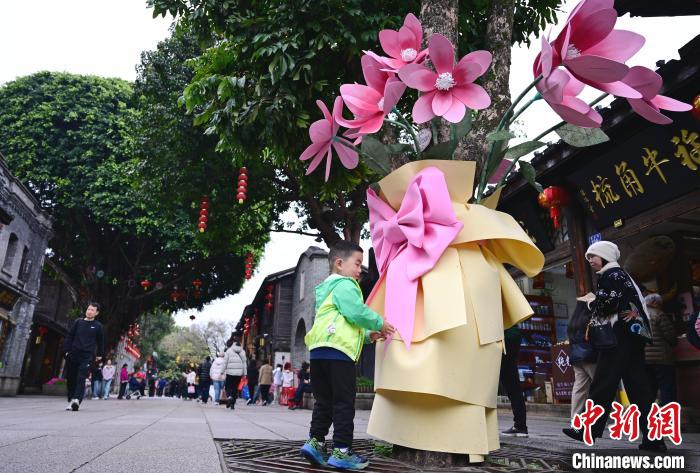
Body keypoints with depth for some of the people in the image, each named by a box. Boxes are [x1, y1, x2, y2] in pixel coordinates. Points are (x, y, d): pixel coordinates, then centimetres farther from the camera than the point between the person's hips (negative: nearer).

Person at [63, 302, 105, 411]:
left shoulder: (98, 326, 5)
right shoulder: (78, 322, 9)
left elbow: (101, 342, 13)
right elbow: (69, 337, 10)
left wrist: (99, 354, 14)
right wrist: (67, 350, 2)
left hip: (87, 357, -3)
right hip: (73, 355, 3)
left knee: (81, 379, -15)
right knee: (70, 379, 6)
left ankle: (76, 400, -26)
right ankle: (71, 400, 17)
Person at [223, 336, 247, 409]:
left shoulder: (229, 351, -3)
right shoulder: (242, 352, 4)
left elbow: (225, 362, -2)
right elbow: (244, 363, 5)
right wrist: (245, 373, 10)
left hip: (230, 373, -2)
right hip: (239, 373, 2)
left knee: (228, 386, 10)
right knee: (235, 388, 11)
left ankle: (229, 397, -18)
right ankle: (232, 404, 12)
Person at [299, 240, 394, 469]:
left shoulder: (327, 289, 28)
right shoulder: (345, 285, -5)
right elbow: (357, 313, -18)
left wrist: (367, 335, 21)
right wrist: (379, 323, 0)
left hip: (319, 352, 10)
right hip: (338, 352, -9)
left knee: (324, 402, 15)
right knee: (344, 403, -2)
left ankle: (315, 442, 13)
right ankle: (341, 452, 2)